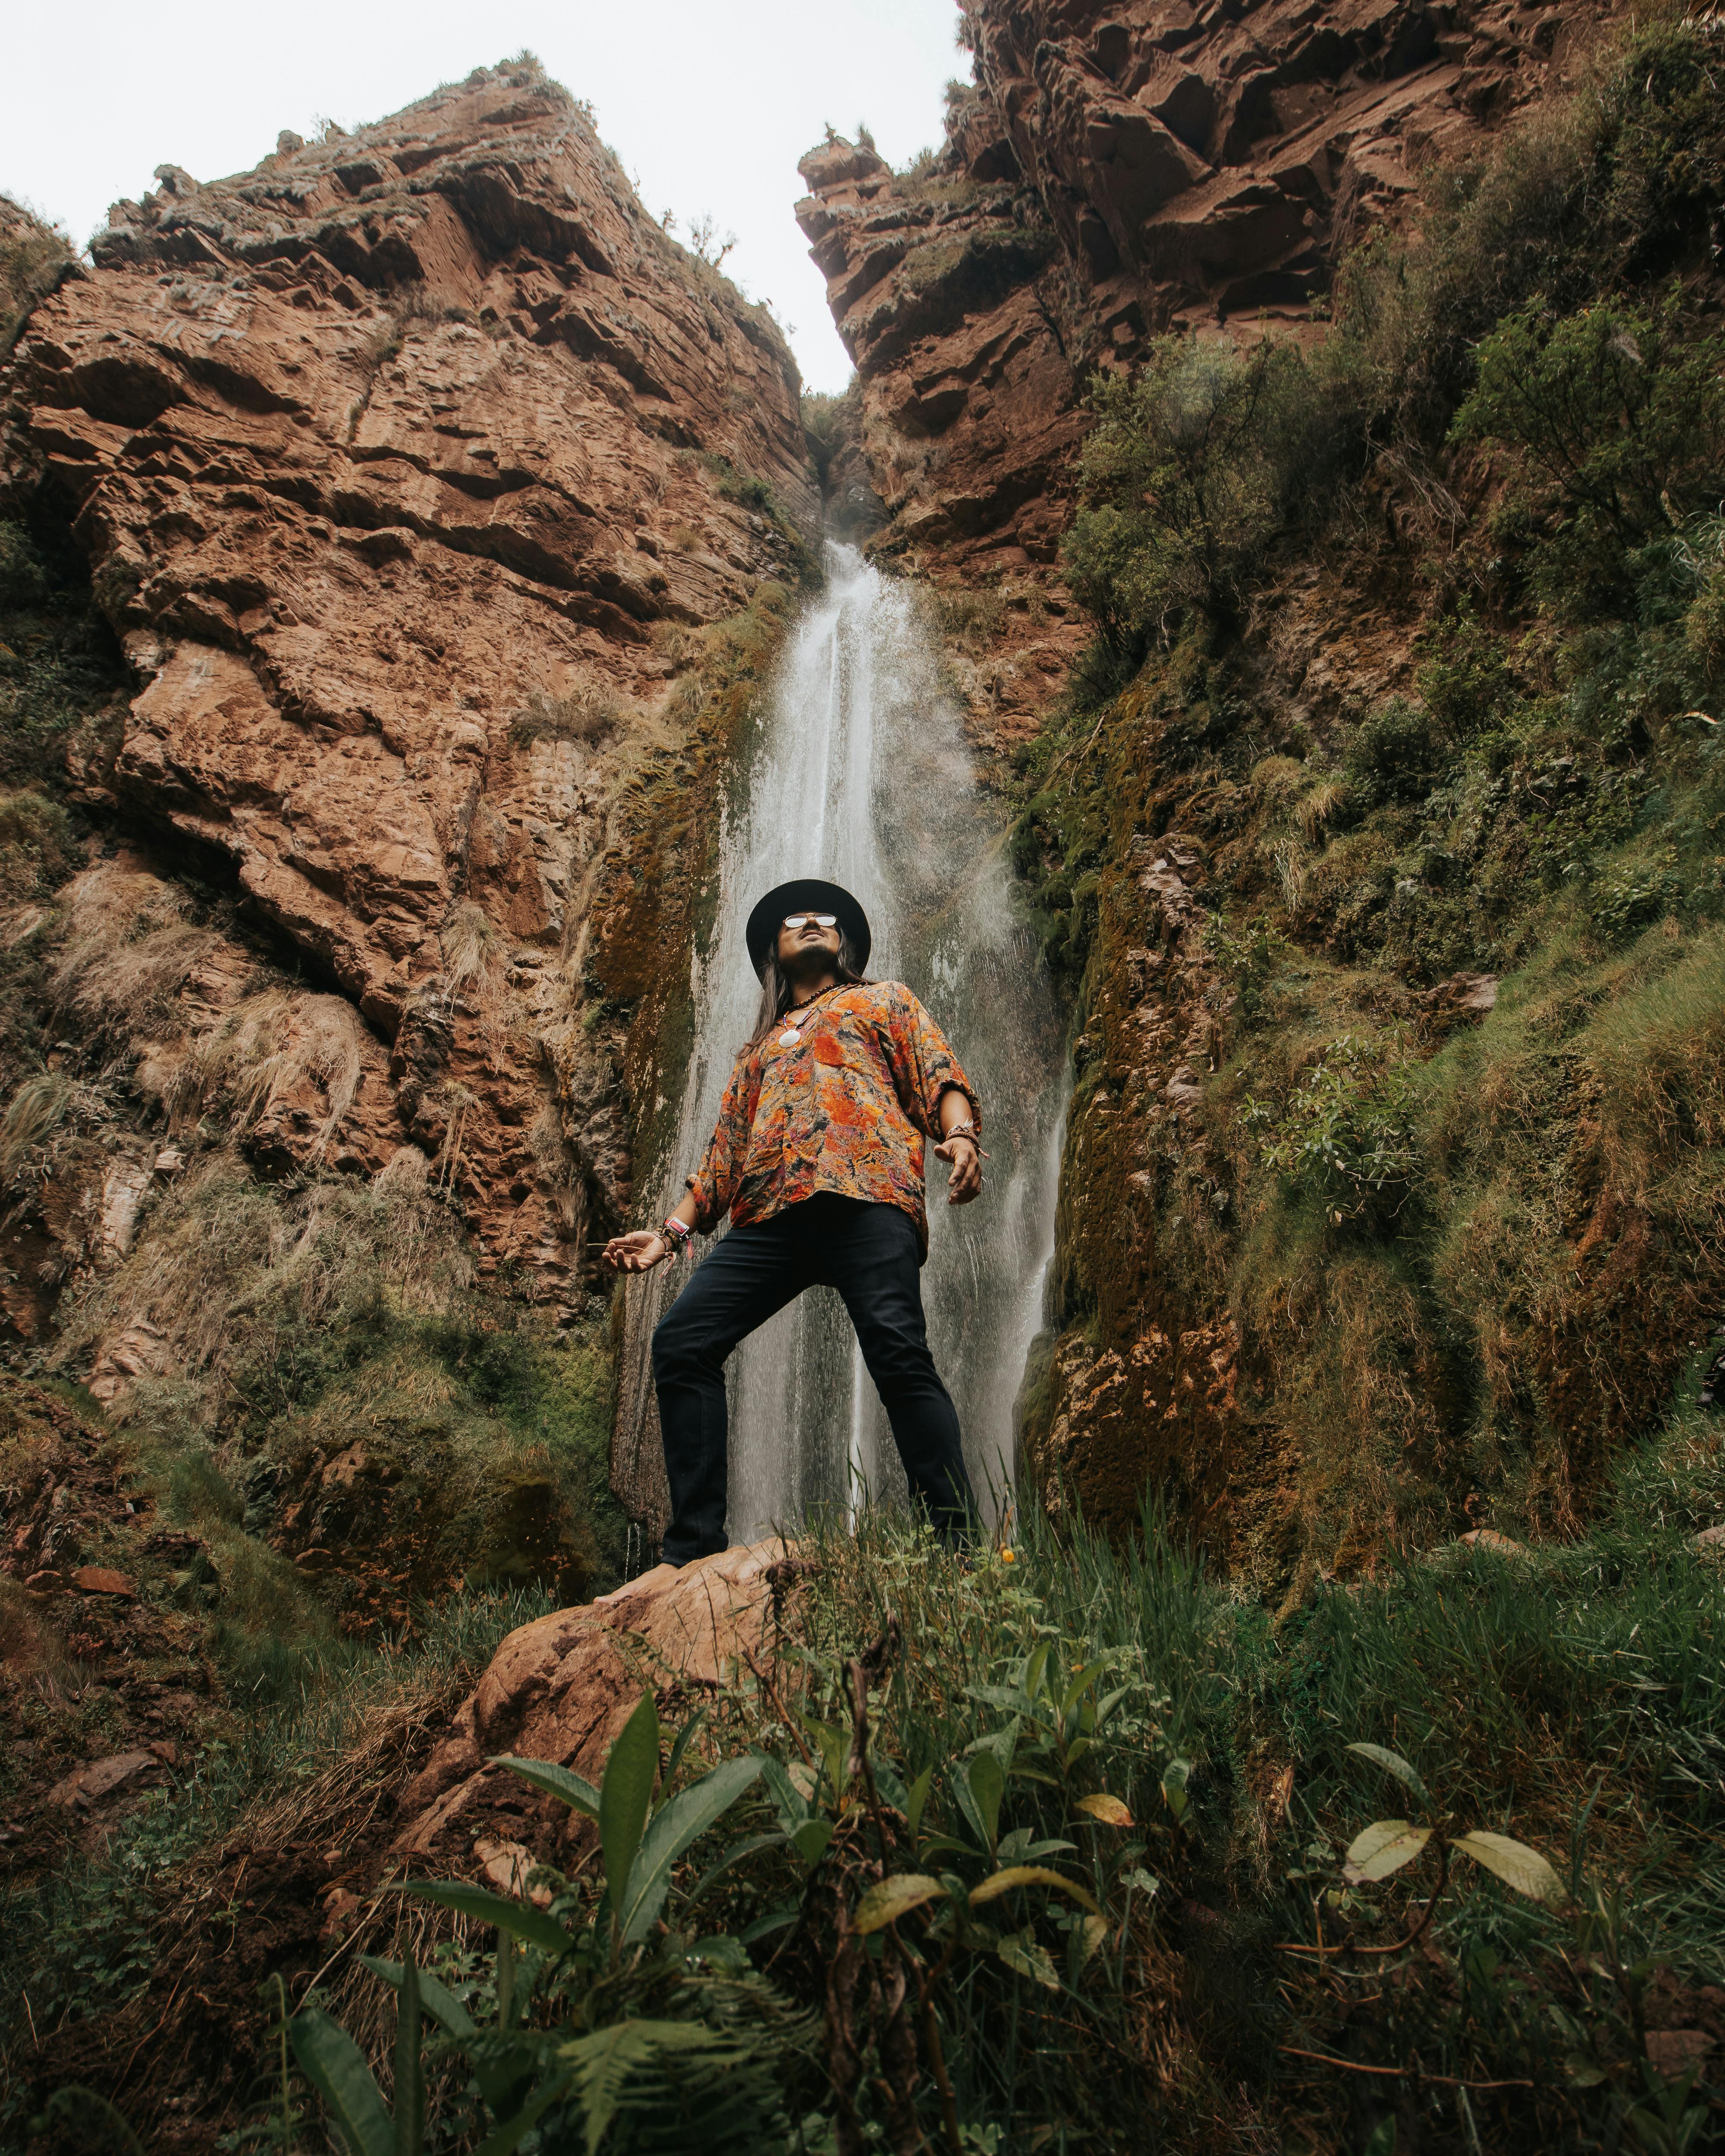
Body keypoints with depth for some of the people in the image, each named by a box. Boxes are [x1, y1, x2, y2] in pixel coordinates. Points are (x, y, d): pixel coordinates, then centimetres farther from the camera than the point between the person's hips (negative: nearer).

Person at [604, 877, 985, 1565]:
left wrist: (959, 1135, -12)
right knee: (681, 1341, -10)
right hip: (770, 1218, 5)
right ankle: (694, 1547, -7)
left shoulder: (883, 1000, 26)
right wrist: (674, 1229, 17)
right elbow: (725, 1152, 30)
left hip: (865, 1197, -4)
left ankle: (958, 1548, -18)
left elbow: (940, 1075, 10)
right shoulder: (760, 1048, 37)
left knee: (899, 1355, -21)